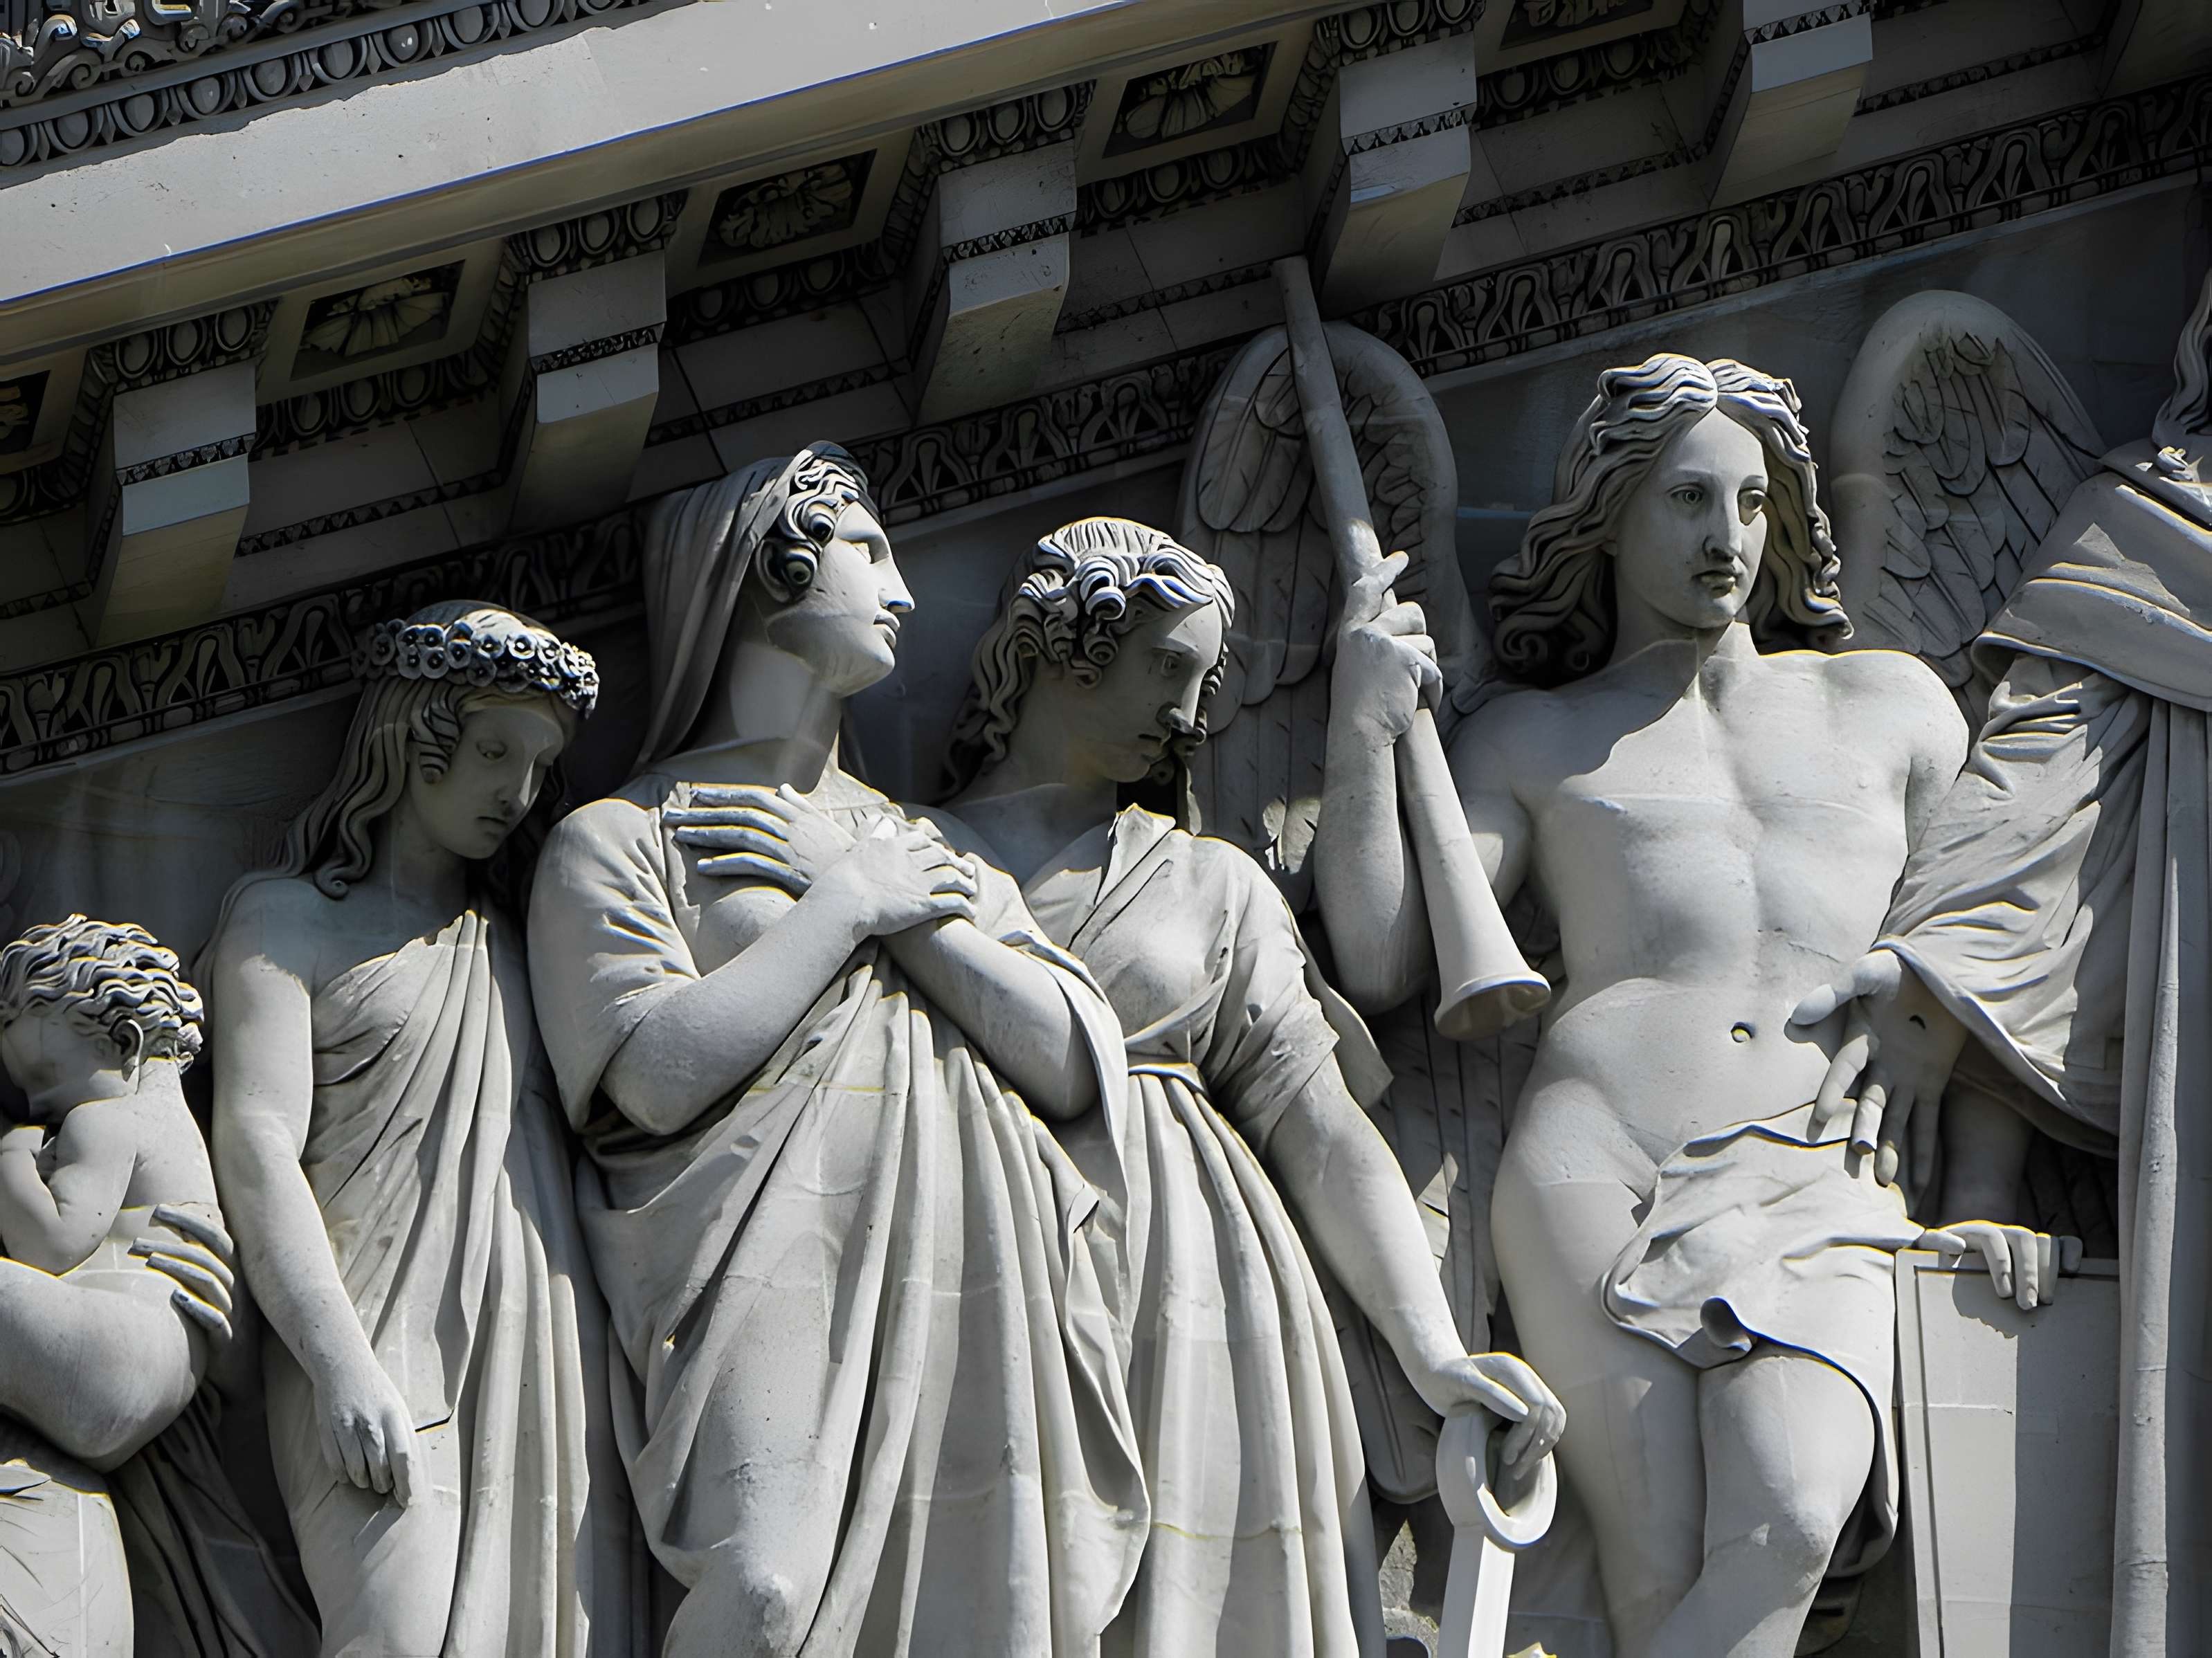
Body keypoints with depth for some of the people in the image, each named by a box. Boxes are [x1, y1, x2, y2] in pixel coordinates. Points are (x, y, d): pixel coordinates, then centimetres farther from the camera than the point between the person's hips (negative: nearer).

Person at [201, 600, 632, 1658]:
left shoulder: (504, 942, 25)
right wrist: (343, 1367, -16)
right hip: (383, 1357, -5)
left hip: (542, 1361, 5)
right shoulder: (289, 917, 9)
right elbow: (255, 1143, -3)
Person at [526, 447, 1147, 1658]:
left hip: (977, 1324, 5)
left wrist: (918, 911, 3)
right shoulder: (621, 841, 11)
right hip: (779, 1317, -5)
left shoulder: (913, 844, 28)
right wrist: (849, 904, 0)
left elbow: (1078, 1068, 14)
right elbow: (664, 1074, -9)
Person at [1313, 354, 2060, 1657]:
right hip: (1594, 1173, -1)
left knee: (1790, 1525, -28)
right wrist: (1365, 731, 3)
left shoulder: (1891, 707, 24)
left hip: (1825, 1195, 1)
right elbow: (1383, 961, 11)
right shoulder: (1533, 739, 20)